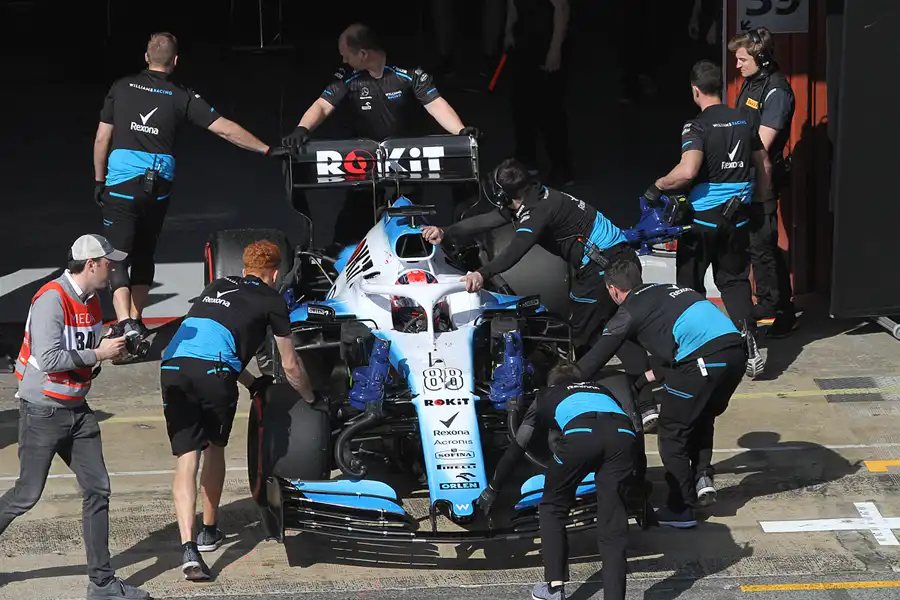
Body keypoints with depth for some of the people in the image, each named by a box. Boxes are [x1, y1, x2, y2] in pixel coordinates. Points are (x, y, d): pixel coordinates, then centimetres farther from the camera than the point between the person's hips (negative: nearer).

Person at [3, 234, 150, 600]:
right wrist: (97, 354, -20)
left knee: (97, 490, 3)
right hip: (43, 411, -8)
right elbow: (48, 359, -27)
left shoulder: (91, 301, 9)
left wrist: (112, 346, 2)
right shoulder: (51, 300, -19)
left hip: (77, 409, 8)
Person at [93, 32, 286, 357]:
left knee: (117, 256, -3)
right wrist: (268, 150, 3)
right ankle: (136, 321, 26)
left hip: (121, 184, -2)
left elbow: (102, 139, 4)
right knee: (144, 254, 20)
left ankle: (126, 324, -20)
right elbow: (225, 129, -3)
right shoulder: (182, 96, 0)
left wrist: (99, 180, 14)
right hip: (158, 188, 2)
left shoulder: (122, 88, 2)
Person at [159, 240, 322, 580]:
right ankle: (209, 531, 33)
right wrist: (312, 399, 41)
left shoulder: (217, 288, 32)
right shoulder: (271, 300, 17)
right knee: (214, 448, 21)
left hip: (172, 367, 3)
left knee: (185, 458, 3)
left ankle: (188, 547, -11)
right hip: (213, 371, -3)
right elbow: (290, 367, 23)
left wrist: (252, 383, 52)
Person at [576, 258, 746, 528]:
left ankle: (681, 509, 10)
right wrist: (652, 375, 42)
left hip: (704, 361, -7)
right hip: (736, 350, 7)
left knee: (672, 432, 9)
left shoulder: (630, 311, 8)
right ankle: (703, 474, 16)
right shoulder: (667, 289, 29)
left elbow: (596, 357, 12)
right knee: (702, 419, 30)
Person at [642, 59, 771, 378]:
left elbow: (687, 171, -29)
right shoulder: (743, 122, 5)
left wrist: (658, 185, -13)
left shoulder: (697, 126, -14)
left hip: (702, 217, -5)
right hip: (737, 217, 6)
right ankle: (751, 350, -2)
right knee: (735, 281, 13)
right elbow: (764, 166, 14)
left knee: (690, 285, 10)